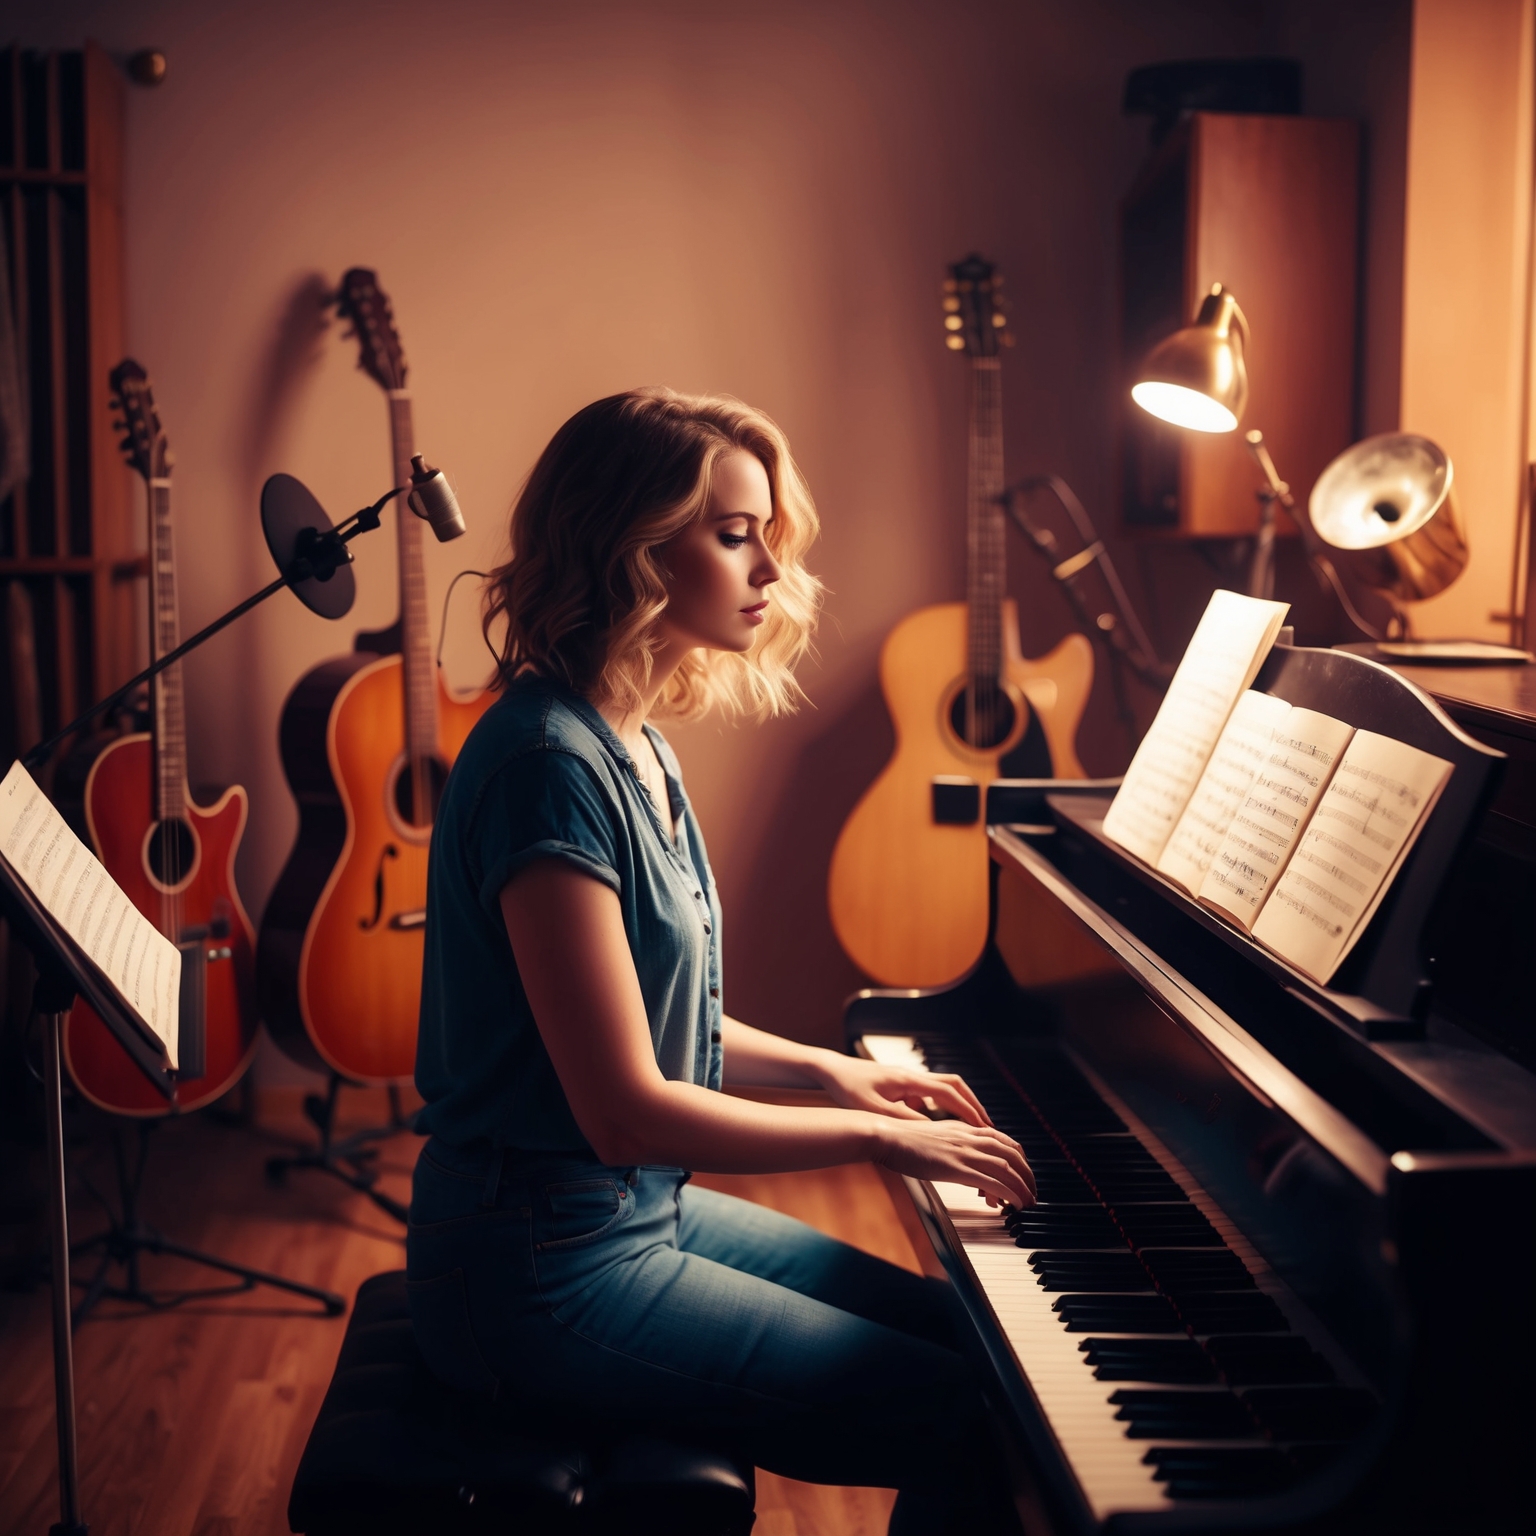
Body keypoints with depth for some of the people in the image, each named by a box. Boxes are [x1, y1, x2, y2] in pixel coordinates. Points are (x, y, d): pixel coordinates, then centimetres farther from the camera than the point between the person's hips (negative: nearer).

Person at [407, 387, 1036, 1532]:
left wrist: (829, 1068, 7)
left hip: (631, 1209, 10)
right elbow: (627, 1108, -24)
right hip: (544, 1272, -10)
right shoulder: (553, 767, -23)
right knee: (970, 1420, -11)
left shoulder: (632, 745, 8)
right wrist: (877, 1136, -14)